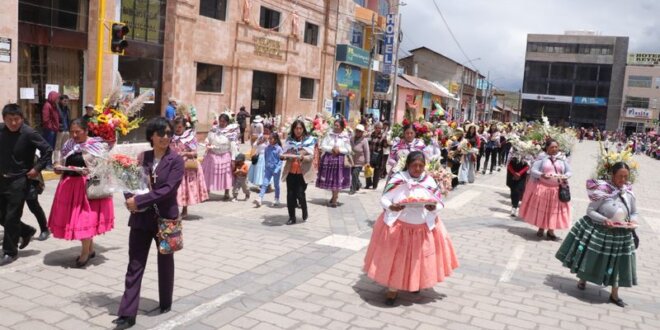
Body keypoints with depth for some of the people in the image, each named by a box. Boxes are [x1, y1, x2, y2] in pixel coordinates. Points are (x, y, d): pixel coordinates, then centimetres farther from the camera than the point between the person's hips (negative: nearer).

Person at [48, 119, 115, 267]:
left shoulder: (97, 145, -7)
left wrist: (90, 170, -24)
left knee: (85, 219, -5)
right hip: (70, 186, 6)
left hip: (89, 186, -6)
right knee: (73, 218, 9)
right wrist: (58, 168, -4)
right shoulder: (68, 145, 10)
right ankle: (90, 249, 25)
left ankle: (85, 252, 11)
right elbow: (63, 165, 17)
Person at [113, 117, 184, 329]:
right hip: (141, 218, 3)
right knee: (135, 265, 2)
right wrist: (131, 200, -12)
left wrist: (139, 201, -22)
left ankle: (165, 304, 33)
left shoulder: (176, 160, -9)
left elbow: (168, 189, -19)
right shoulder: (142, 157, 4)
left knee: (165, 263, 14)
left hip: (165, 219, -3)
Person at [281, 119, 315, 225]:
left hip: (303, 172, -3)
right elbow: (283, 154, 6)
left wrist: (302, 157, -27)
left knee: (300, 194, -6)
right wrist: (284, 156, -17)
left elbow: (311, 156, -8)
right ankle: (292, 217, 15)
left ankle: (305, 212, 23)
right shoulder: (289, 139, 7)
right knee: (290, 195, 2)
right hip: (290, 172, 3)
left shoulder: (309, 140, -1)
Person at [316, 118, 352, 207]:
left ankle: (334, 199, 11)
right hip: (328, 158, 2)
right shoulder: (329, 134, 1)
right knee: (330, 179, 8)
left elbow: (348, 150, -2)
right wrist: (331, 149, -15)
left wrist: (339, 150, -15)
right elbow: (322, 146, -2)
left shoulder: (346, 137, -3)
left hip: (340, 160, -2)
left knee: (337, 180, -1)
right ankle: (334, 196, 31)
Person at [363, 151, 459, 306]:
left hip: (423, 227, 3)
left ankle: (415, 283, 42)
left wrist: (434, 208, -25)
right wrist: (391, 207, -31)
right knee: (395, 257, 5)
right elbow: (384, 199, -10)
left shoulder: (429, 181, -6)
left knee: (419, 258, 15)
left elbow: (439, 203, -2)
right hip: (398, 226, -2)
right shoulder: (398, 179, -13)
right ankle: (392, 289, 21)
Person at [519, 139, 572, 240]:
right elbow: (533, 170, -10)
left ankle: (551, 231, 17)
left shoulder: (562, 159, 5)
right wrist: (541, 175, -28)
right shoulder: (542, 157, -5)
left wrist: (565, 177, -16)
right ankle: (541, 229, 23)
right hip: (542, 187, -2)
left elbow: (569, 172, 7)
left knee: (554, 210, 5)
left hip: (557, 189, 2)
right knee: (541, 208, 7)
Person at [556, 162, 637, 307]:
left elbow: (635, 213, 7)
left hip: (620, 235, 4)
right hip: (598, 231, -4)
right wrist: (604, 220, -28)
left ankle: (614, 295, 29)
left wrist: (633, 221, -13)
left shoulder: (629, 194, -5)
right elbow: (590, 211, -15)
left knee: (616, 263, 13)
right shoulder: (603, 191, -19)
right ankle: (582, 279, 42)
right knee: (591, 258, 14)